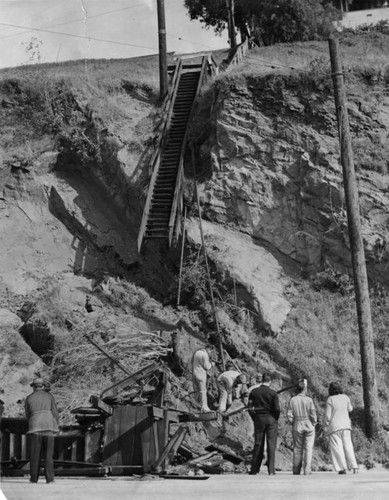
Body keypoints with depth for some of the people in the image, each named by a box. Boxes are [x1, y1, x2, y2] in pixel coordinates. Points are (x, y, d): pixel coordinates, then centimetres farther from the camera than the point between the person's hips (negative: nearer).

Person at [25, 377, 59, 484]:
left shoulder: (29, 398, 9)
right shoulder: (49, 396, 8)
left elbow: (28, 416, 15)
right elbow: (55, 413, 5)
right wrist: (55, 427, 18)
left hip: (35, 427, 0)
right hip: (48, 427, 0)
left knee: (35, 454, 7)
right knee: (48, 453, 3)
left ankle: (34, 478, 7)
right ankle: (49, 478, -3)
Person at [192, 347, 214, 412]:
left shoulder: (196, 352, 12)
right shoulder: (204, 354, -15)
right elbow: (206, 366, -14)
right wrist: (211, 364, 7)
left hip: (194, 374, 8)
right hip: (201, 375, -8)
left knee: (197, 390, 10)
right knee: (203, 391, -4)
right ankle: (204, 408, -3)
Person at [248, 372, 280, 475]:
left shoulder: (254, 392, 0)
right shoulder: (273, 393, -8)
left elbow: (250, 408, 0)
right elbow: (277, 409, -10)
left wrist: (254, 419, 10)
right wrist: (275, 420, 6)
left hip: (258, 420, 2)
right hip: (271, 420, -2)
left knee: (258, 444, 8)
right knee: (271, 444, 3)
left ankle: (254, 469, 9)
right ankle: (271, 470, 2)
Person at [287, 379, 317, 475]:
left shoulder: (293, 400, -3)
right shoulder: (309, 400, -9)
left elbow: (289, 415, -4)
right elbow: (313, 414, -10)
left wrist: (294, 423, 9)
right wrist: (314, 424, 5)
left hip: (297, 426, 2)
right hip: (309, 426, -2)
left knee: (297, 448, 11)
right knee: (308, 448, 1)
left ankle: (296, 470, 12)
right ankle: (307, 470, -4)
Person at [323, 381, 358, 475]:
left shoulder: (330, 400, -12)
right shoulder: (345, 397, 1)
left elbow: (328, 415, -12)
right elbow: (350, 409, 16)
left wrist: (325, 426, -1)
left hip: (334, 426, -4)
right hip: (345, 424, 4)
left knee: (337, 447, 0)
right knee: (348, 445, 8)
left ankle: (343, 468, -4)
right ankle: (354, 466, -1)